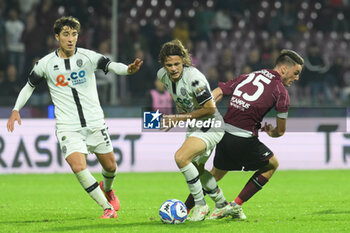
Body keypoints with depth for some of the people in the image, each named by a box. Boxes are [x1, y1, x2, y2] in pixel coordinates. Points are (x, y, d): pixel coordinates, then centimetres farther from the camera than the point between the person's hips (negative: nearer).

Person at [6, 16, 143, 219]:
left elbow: (110, 65, -21)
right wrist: (16, 110, 3)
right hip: (68, 127, -1)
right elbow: (30, 86, 13)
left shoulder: (87, 57, -6)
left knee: (110, 166, 10)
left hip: (95, 122, 1)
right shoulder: (46, 63, -2)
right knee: (78, 167, -20)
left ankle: (107, 189, 47)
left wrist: (127, 69, -43)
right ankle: (109, 208, -8)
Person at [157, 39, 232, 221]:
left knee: (181, 157, -26)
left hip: (210, 125, -9)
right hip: (194, 127, 10)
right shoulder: (163, 75, -5)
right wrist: (176, 116, 9)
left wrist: (180, 118, -22)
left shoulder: (193, 78, -29)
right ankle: (222, 205, 41)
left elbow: (210, 108, -24)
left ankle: (200, 205, -14)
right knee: (196, 168, 21)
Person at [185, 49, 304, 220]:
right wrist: (271, 132, 28)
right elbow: (280, 131, 6)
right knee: (272, 165, 19)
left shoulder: (248, 76, 16)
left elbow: (216, 93, 9)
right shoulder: (280, 91, -1)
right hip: (244, 140, -6)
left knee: (217, 173, 28)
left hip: (224, 133, 6)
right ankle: (236, 205, 13)